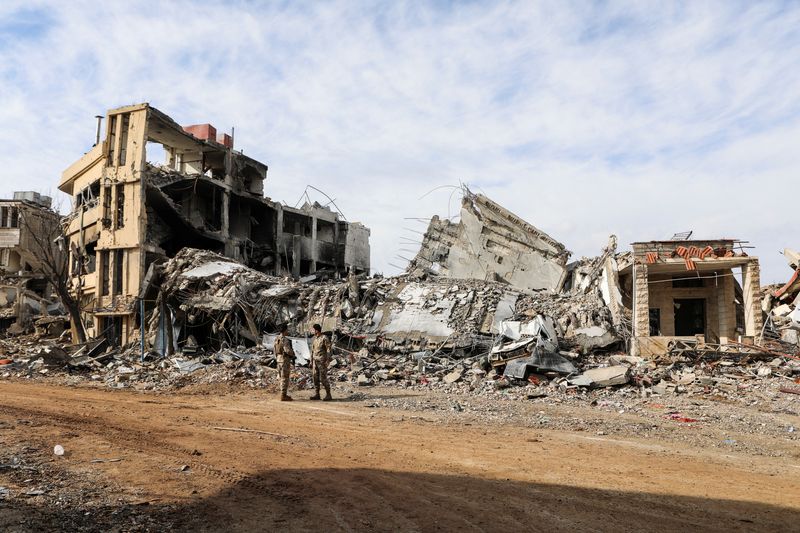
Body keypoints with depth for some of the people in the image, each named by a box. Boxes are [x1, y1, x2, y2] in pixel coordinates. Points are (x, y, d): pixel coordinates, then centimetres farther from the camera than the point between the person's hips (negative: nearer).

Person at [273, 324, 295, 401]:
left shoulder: (277, 339, 11)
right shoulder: (284, 339, -19)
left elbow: (276, 350, 15)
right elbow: (288, 350, -25)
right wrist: (293, 355, -6)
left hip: (279, 359, 9)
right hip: (285, 360, -9)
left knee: (283, 378, 15)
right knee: (285, 378, -4)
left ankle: (284, 394, 20)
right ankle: (283, 396, -2)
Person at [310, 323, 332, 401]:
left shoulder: (324, 338, -11)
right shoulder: (315, 339, 12)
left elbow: (328, 350, -13)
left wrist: (328, 360, -20)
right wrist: (311, 361, 15)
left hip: (322, 361, -8)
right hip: (315, 361, 8)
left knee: (323, 378, -9)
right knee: (315, 378, 6)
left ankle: (328, 395, -3)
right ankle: (317, 394, 13)